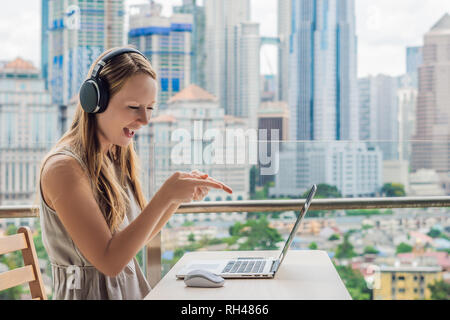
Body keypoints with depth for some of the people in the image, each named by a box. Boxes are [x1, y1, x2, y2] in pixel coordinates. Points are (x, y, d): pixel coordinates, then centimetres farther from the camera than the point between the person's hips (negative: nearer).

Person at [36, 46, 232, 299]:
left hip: (132, 288, 7)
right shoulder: (63, 167, -16)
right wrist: (164, 197, -22)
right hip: (90, 292, -7)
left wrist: (181, 196, -1)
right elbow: (109, 261, -18)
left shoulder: (118, 158, 8)